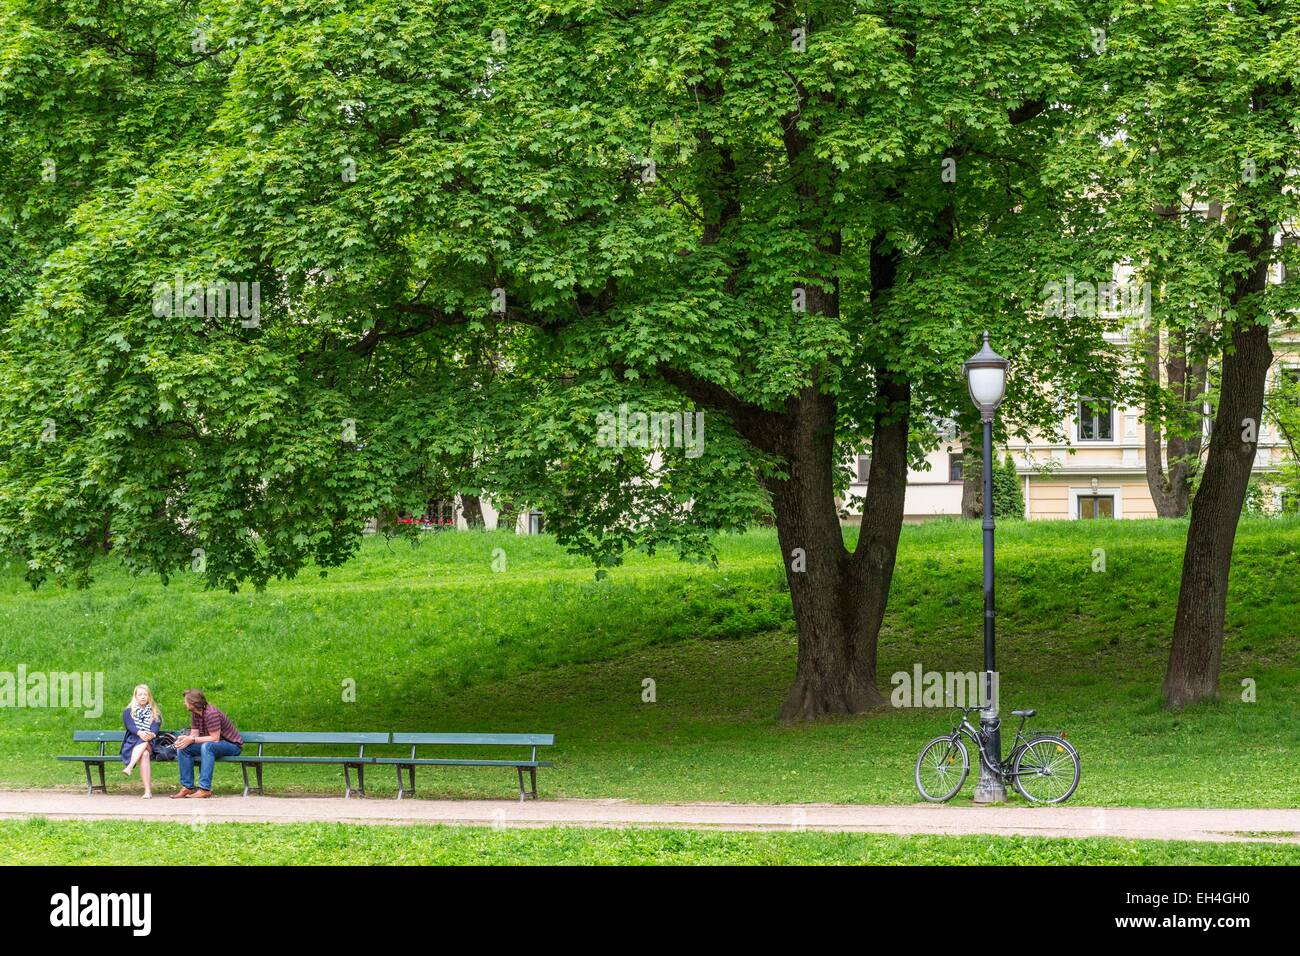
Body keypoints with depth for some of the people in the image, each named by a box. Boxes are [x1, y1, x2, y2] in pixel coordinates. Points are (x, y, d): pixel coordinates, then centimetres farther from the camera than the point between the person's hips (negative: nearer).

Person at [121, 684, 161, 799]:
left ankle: (129, 767, -51)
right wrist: (140, 733, -27)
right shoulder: (128, 712, 15)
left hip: (151, 743, 1)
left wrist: (152, 734, -25)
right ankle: (148, 790, -46)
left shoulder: (155, 713, 19)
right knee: (144, 754, -33)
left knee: (145, 742, -36)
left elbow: (156, 727, 0)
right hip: (132, 744, -1)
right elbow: (130, 725, -4)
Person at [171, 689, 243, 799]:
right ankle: (188, 787, -8)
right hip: (213, 744, 9)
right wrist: (184, 739, -21)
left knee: (207, 746, -38)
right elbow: (194, 734, 2)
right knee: (183, 748, -7)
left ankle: (205, 789, -40)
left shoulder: (211, 713, -26)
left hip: (232, 745, -9)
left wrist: (192, 740, -28)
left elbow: (215, 738, -27)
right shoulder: (195, 714, 2)